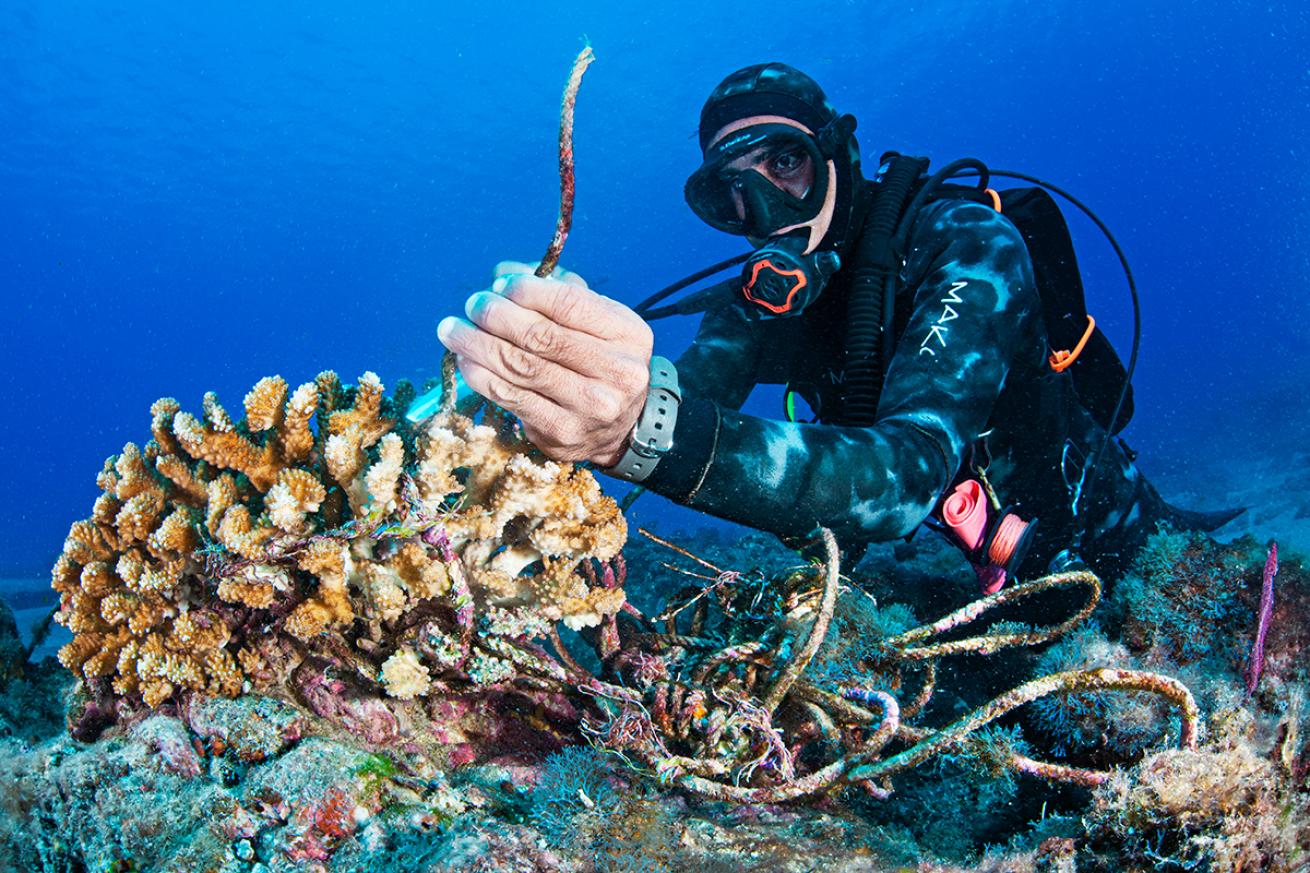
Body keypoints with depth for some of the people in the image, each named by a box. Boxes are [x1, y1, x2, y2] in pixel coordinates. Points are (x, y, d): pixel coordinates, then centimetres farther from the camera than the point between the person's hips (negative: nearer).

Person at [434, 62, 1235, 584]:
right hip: (952, 565, 4)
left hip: (1095, 550, -4)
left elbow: (911, 474, -43)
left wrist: (650, 429, -58)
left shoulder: (967, 245, -28)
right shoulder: (766, 297, -9)